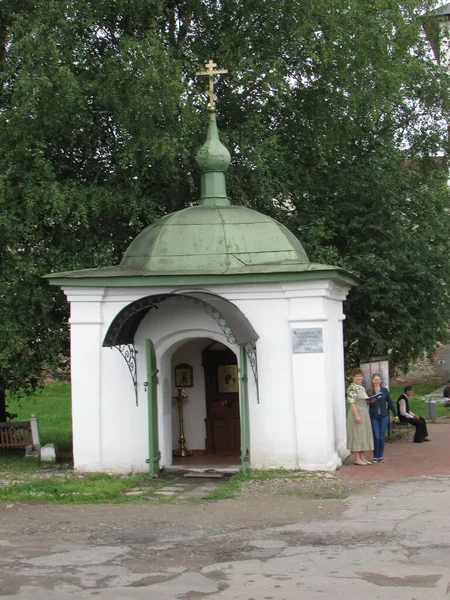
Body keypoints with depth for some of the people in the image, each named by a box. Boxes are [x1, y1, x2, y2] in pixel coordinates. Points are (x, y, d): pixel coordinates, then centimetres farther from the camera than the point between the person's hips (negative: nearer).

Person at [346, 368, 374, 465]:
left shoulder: (362, 387, 15)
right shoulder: (352, 388, -12)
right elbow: (351, 402, -19)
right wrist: (357, 415, -24)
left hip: (364, 413, 9)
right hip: (357, 413, -9)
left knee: (363, 435, 10)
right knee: (357, 435, -6)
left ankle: (362, 457, 15)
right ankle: (357, 458, -3)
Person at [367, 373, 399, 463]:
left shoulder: (385, 390, 5)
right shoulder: (369, 391, 1)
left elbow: (390, 403, 8)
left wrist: (395, 414, 8)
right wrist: (370, 401, -18)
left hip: (384, 416, 1)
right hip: (374, 417, -1)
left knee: (382, 437, 4)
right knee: (376, 437, -6)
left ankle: (380, 456, 15)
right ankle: (375, 456, 5)